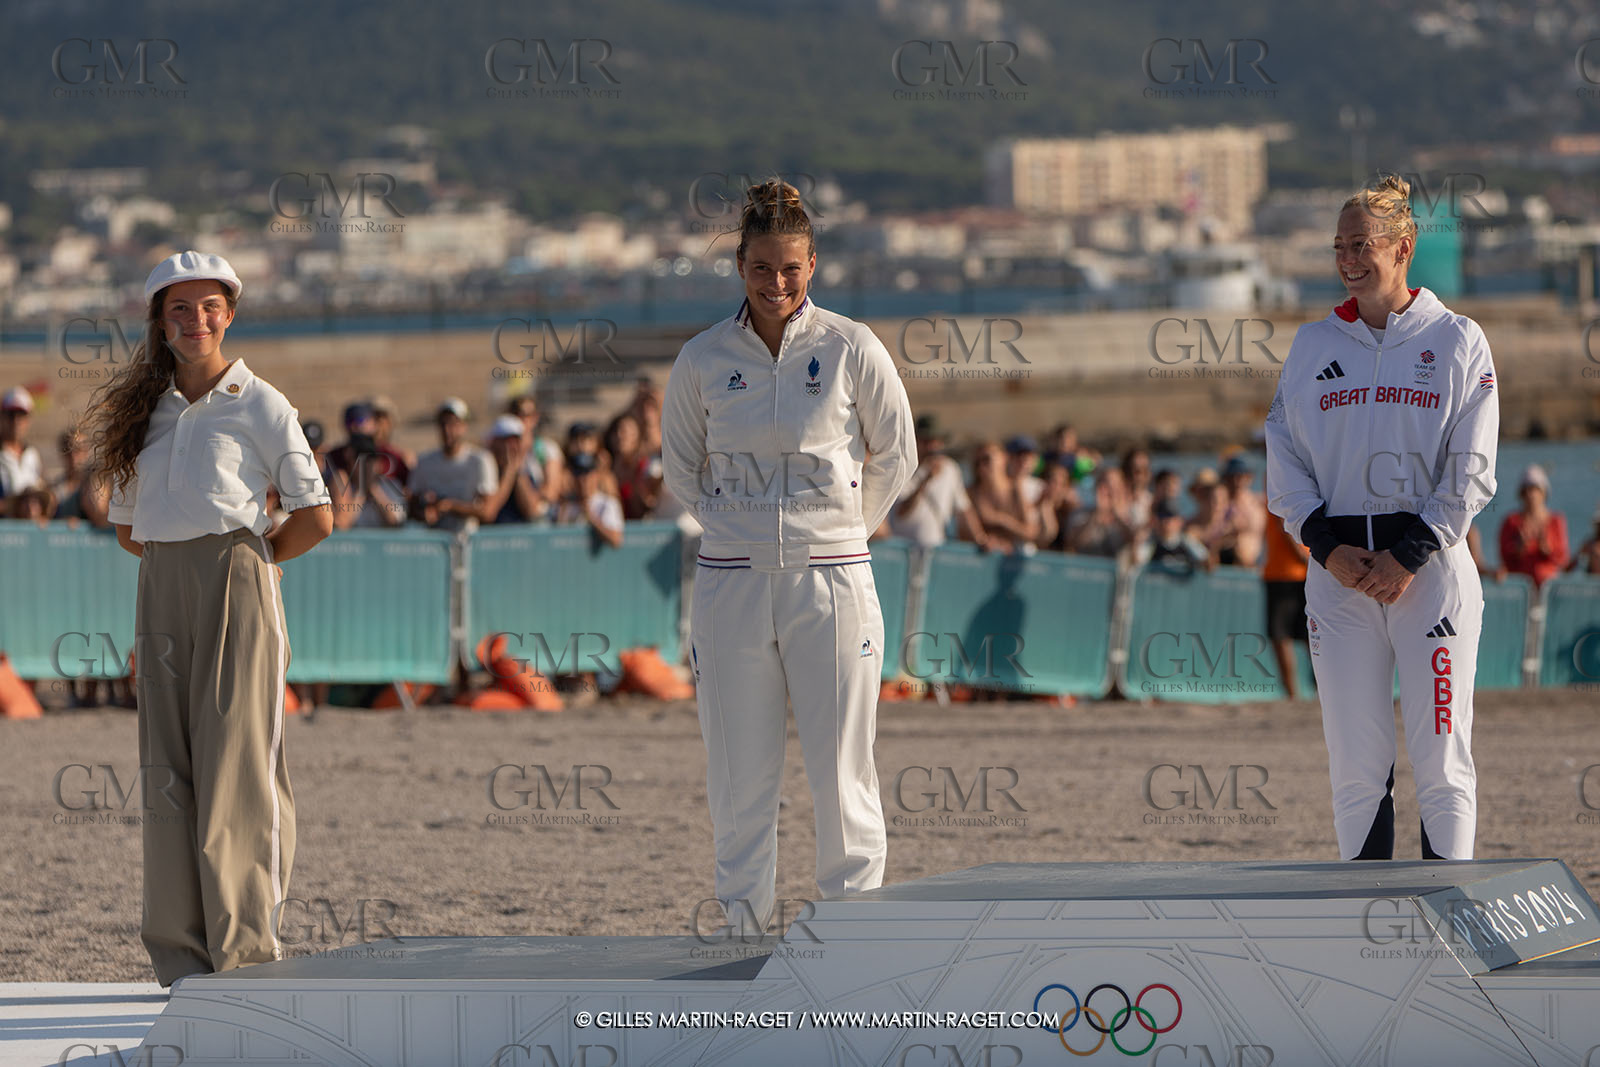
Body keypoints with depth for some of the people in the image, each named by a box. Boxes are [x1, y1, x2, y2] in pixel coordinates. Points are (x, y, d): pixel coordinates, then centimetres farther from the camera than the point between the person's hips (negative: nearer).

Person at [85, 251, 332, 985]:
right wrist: (173, 560, 8)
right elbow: (128, 526, 20)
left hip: (236, 589, -5)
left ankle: (246, 949, -5)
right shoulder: (146, 410, 14)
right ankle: (183, 955, 6)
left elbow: (316, 518, -3)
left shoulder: (259, 406, -1)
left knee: (236, 762, -8)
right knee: (169, 766, 3)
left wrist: (251, 559, 3)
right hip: (162, 590, 5)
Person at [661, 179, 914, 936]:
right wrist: (738, 531, 11)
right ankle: (746, 924, 10)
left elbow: (894, 456, 10)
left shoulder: (851, 350, -2)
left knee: (841, 776, -2)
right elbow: (681, 466, 17)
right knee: (739, 777, 2)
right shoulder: (703, 360, 3)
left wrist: (838, 531, 11)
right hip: (731, 583, 2)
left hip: (832, 582, -2)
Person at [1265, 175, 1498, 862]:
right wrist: (1327, 547, -6)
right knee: (1355, 760, 1)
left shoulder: (1456, 340, 3)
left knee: (1441, 757, -5)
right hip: (1338, 567, 3)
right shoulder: (1314, 344, 12)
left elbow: (1470, 471, -2)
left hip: (1431, 564, -3)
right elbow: (1284, 465, 9)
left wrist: (1411, 556, -12)